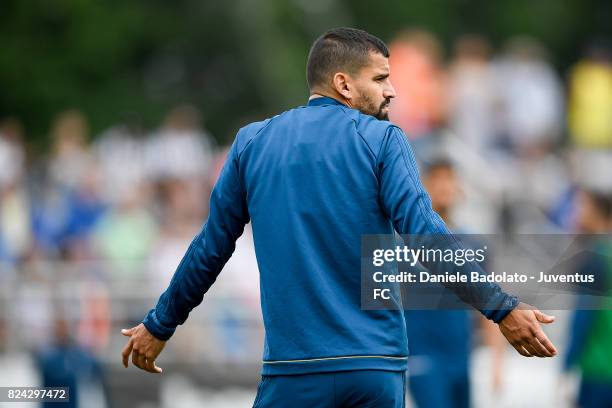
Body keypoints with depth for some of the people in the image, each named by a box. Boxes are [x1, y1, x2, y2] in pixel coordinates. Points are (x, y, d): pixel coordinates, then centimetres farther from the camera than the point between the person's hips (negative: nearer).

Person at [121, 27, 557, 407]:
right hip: (378, 367, -1)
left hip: (293, 372, 1)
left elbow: (210, 249, 12)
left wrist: (159, 326, 23)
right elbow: (425, 236, -11)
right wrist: (503, 309, -10)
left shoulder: (252, 142, 8)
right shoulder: (382, 140, 0)